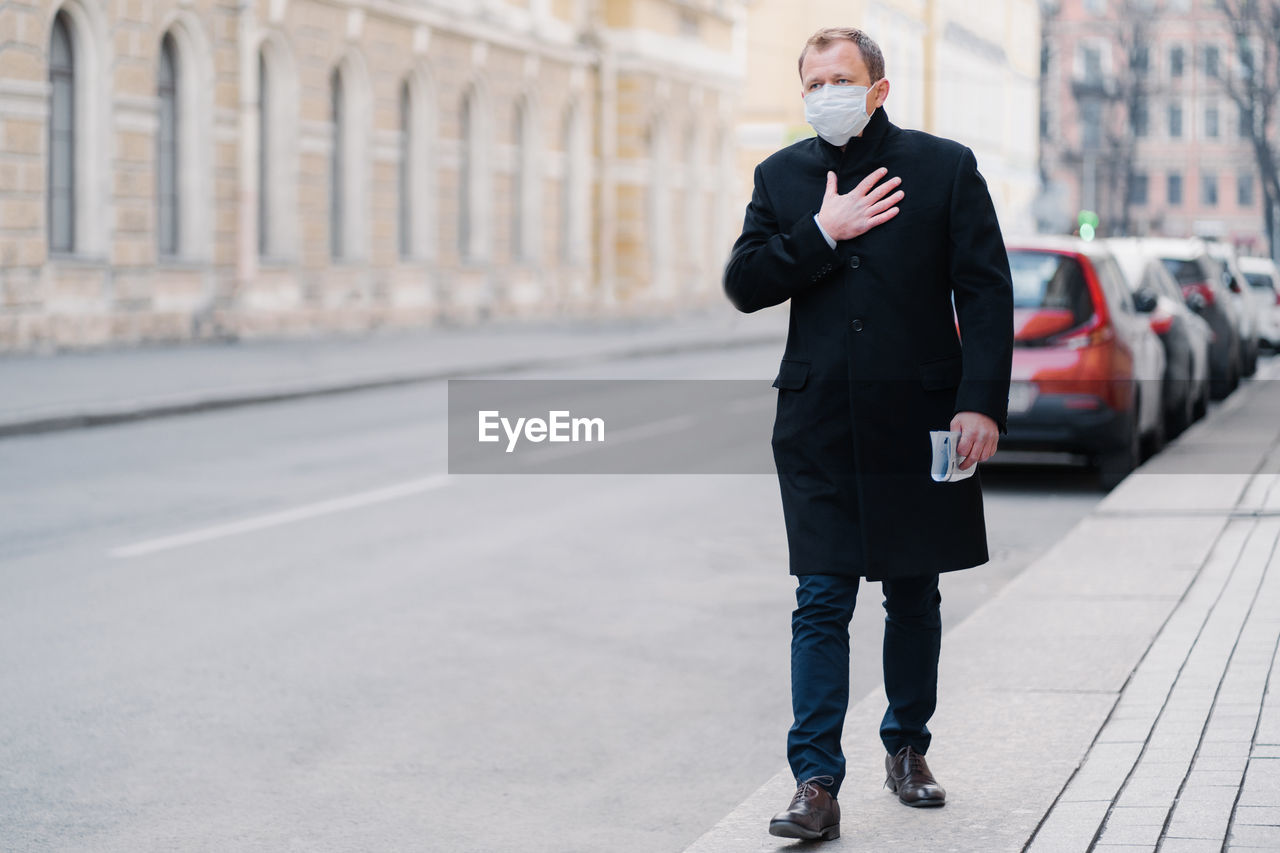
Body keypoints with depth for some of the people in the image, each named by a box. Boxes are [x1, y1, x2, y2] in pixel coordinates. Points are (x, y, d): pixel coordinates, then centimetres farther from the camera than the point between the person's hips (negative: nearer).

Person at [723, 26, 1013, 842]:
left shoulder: (945, 167, 0)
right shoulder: (782, 176, 8)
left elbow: (987, 292, -3)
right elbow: (743, 284, 1)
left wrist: (981, 403, -12)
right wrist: (821, 235, -11)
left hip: (917, 421, -1)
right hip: (819, 427, 1)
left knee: (914, 597, 12)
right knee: (822, 604, -4)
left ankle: (908, 749, 30)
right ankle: (817, 785, -6)